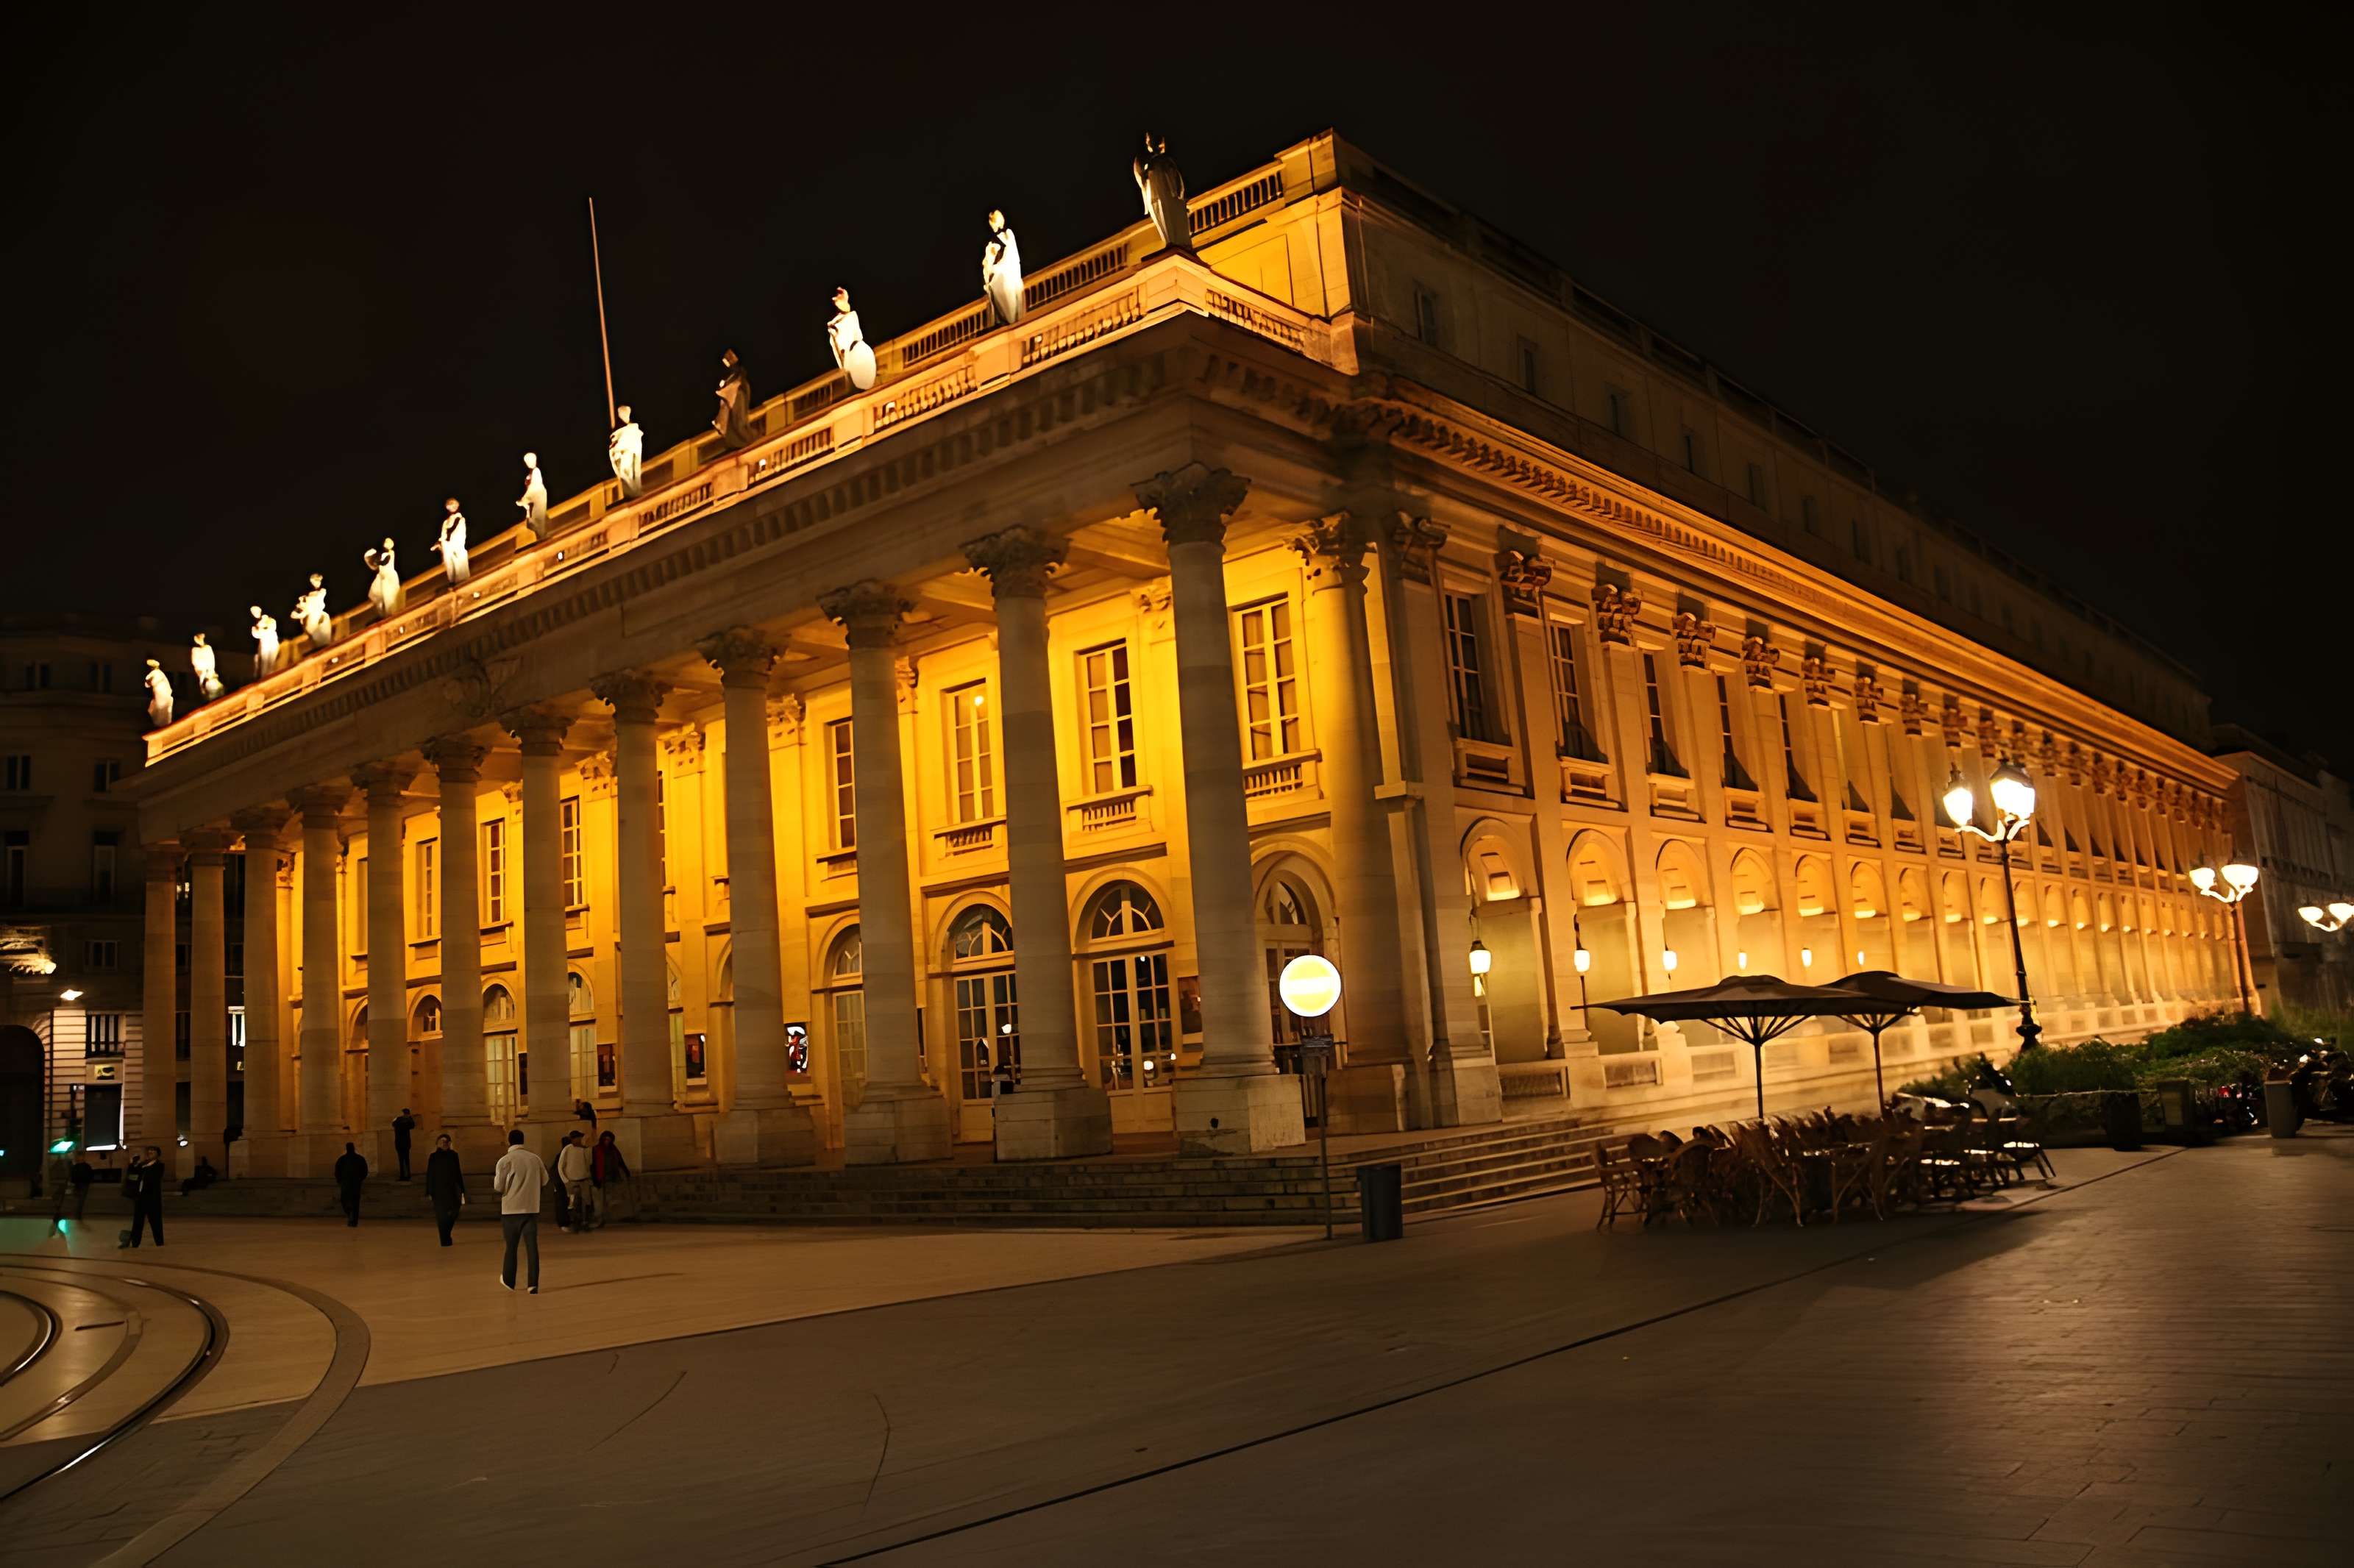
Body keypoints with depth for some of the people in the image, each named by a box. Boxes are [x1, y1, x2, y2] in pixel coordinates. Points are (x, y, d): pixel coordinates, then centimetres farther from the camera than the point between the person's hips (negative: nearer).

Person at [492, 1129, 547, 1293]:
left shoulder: (505, 1161, -8)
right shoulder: (535, 1159, 4)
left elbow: (498, 1188, -7)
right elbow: (544, 1181, 14)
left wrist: (495, 1178, 13)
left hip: (511, 1209, -2)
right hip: (532, 1209, 2)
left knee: (511, 1246, 12)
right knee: (532, 1246, 2)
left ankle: (508, 1280, 24)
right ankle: (533, 1284, -2)